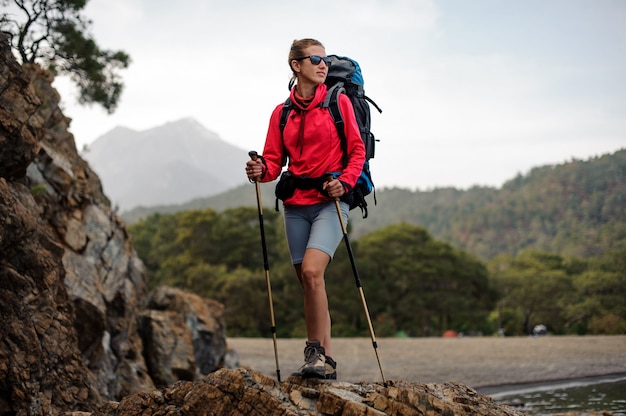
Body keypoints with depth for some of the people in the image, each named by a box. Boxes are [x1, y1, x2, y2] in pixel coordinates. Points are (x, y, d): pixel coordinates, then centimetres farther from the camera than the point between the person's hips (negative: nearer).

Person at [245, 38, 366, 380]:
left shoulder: (338, 102, 2)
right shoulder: (282, 112, 10)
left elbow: (357, 150, 2)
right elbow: (274, 161, 7)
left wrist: (344, 182, -14)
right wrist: (260, 170, -15)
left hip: (330, 201, -4)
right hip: (295, 204, 4)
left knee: (311, 271, -22)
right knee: (308, 281, 4)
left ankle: (316, 351, -13)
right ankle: (325, 361, 12)